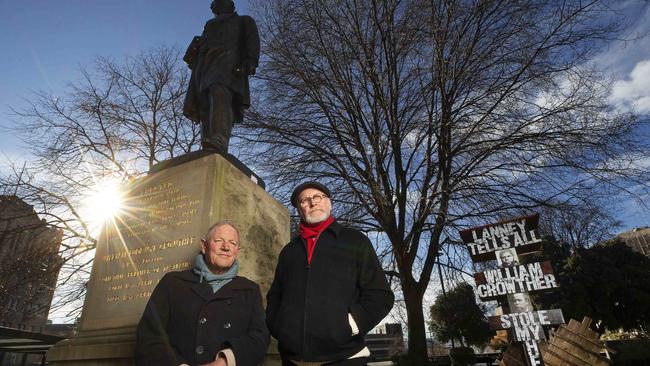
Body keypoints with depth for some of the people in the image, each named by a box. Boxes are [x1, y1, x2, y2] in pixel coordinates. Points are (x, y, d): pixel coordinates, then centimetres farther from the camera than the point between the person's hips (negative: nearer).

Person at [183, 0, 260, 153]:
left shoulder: (243, 21, 28)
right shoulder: (210, 25, 40)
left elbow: (252, 40, 8)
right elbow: (199, 46, 28)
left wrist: (250, 60, -13)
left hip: (229, 61, -5)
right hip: (205, 65, 5)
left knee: (220, 94, -34)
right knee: (205, 106, -17)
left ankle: (219, 143, -55)